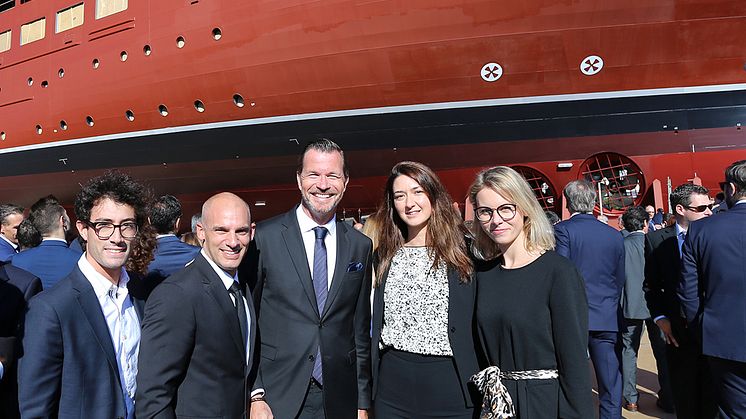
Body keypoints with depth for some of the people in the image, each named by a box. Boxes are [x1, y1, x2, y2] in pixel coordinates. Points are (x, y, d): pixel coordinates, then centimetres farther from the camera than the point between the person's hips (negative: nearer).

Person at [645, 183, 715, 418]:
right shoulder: (657, 240, -2)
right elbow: (651, 285, 1)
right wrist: (660, 317, -9)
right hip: (678, 332, 0)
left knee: (711, 398, 11)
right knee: (684, 400, 14)